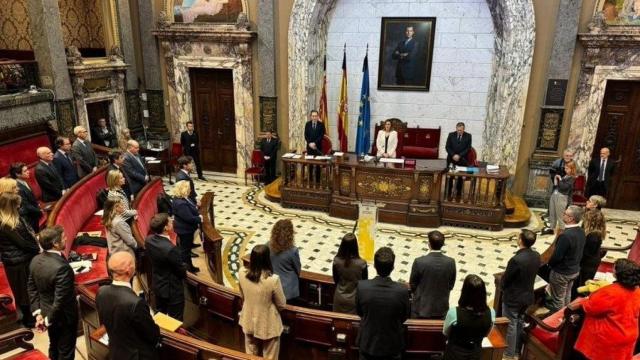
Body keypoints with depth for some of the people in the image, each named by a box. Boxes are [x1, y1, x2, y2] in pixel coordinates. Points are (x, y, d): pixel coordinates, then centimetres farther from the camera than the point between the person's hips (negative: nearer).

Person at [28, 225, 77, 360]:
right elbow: (61, 299, -29)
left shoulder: (35, 260, -8)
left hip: (46, 312, 8)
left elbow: (32, 288, 1)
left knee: (54, 346, 28)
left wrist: (37, 312, 4)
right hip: (63, 316, -7)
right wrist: (48, 320, -13)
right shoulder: (61, 267, -34)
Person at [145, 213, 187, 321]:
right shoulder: (171, 248, -35)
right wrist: (184, 267, 2)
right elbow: (182, 271, -21)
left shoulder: (149, 240, -12)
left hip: (157, 285, 8)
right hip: (172, 289, -8)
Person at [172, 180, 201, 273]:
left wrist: (195, 207, -1)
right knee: (185, 248, 6)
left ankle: (189, 266, 38)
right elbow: (189, 218, -30)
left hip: (186, 228, 10)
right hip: (185, 229, -10)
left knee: (187, 247, 23)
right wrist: (199, 219, -16)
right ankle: (187, 268, 22)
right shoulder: (180, 204, -32)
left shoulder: (182, 198, -1)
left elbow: (190, 210, 17)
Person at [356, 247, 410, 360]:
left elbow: (359, 312, -6)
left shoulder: (362, 286, -25)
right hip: (392, 344, 0)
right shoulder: (402, 290, -27)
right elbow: (405, 316, -8)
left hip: (368, 342, 1)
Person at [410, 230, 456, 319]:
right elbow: (451, 286, 0)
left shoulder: (419, 262, -20)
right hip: (441, 308, 2)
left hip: (421, 307, -2)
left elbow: (412, 285, -7)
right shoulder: (451, 262, -13)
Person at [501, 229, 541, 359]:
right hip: (528, 296, 7)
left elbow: (505, 279, -18)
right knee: (520, 323, 22)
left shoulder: (516, 260, -32)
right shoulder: (537, 256, -9)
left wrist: (503, 288, 3)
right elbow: (532, 274, 5)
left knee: (511, 326, 9)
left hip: (512, 298, -7)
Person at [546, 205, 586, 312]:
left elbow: (557, 256, -26)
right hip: (575, 270, 8)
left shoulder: (565, 235, -32)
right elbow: (578, 251, 6)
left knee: (558, 299, 11)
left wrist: (549, 263, -6)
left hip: (561, 272, -8)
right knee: (566, 296, 26)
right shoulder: (581, 232, -5)